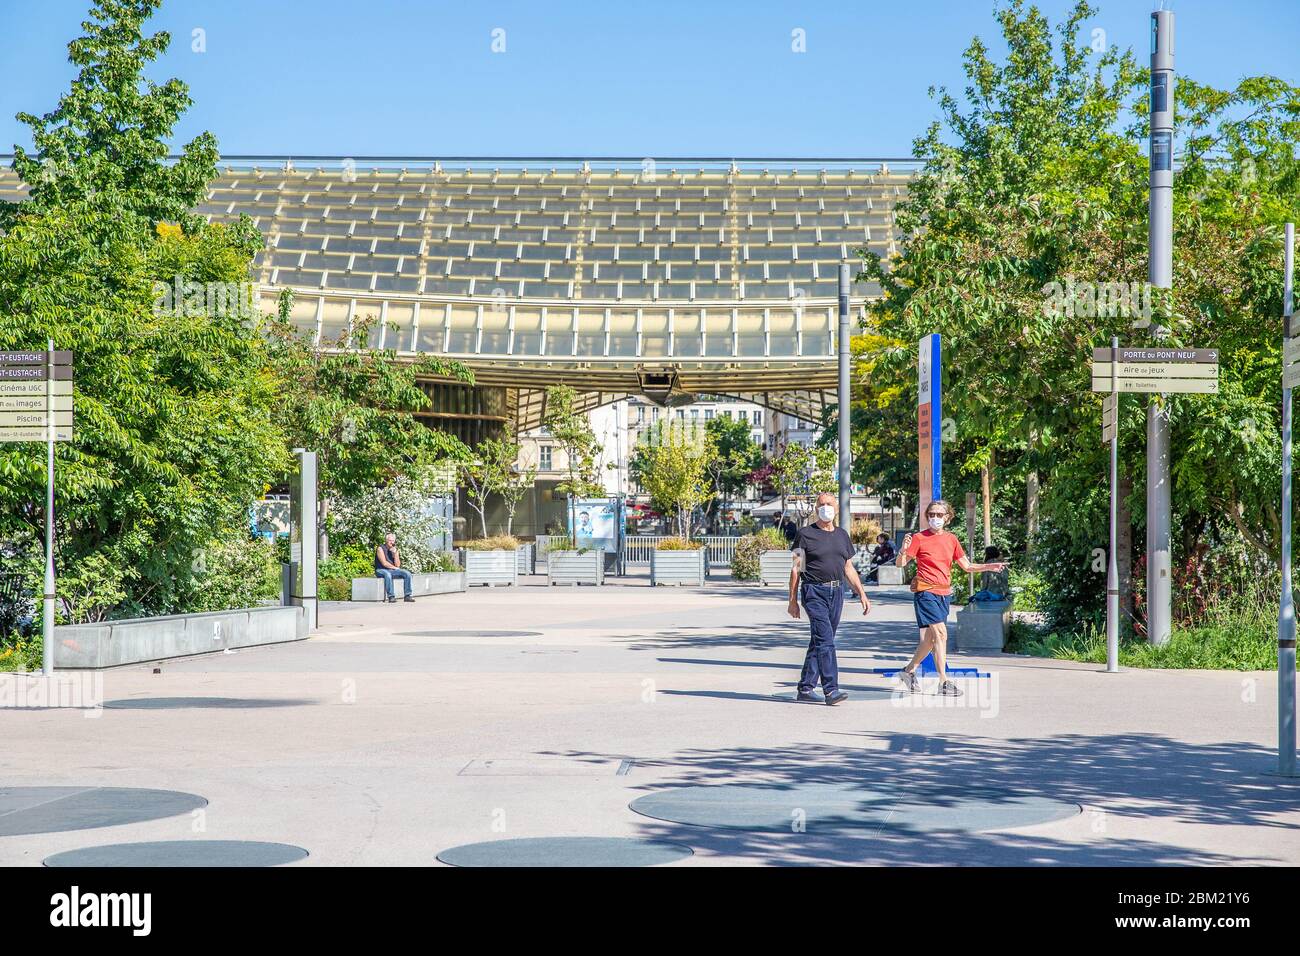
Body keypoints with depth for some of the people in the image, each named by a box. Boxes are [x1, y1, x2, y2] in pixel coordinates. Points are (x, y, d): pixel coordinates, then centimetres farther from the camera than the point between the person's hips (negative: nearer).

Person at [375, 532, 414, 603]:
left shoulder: (395, 550, 9)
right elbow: (384, 563, -15)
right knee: (387, 574, -40)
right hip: (381, 570, -6)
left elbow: (398, 565, -1)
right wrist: (395, 568, -6)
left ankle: (407, 596, -15)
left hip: (392, 570, 6)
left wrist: (395, 554, -12)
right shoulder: (380, 548, -8)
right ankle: (390, 597, -41)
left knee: (407, 574, -13)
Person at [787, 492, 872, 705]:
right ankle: (831, 690, -21)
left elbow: (849, 569, 21)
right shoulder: (806, 534, -1)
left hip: (836, 592, 6)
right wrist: (793, 600, -4)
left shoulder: (842, 535, 15)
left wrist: (862, 594, 13)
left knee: (820, 641, 9)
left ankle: (805, 688, 17)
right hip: (814, 592, -6)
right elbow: (796, 569, 0)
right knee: (825, 640, -16)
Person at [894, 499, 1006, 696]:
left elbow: (966, 566, 15)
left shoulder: (951, 539, 10)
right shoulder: (919, 538, -4)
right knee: (940, 633, -16)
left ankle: (909, 671, 27)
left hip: (944, 593, 6)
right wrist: (903, 550, -25)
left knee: (930, 639, 10)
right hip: (926, 592, -6)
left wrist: (989, 567, 2)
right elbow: (900, 563, -4)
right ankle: (944, 682, -15)